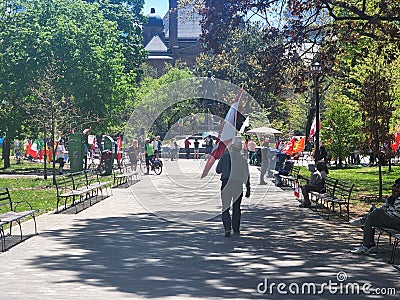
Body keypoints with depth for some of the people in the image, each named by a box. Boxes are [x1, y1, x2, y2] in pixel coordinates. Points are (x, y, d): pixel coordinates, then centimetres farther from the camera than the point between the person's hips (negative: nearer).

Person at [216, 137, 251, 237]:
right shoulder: (243, 159, -1)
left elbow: (218, 170, -1)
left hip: (226, 185, -2)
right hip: (238, 186, 2)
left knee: (225, 207, 2)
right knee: (236, 208, 13)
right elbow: (247, 175, 1)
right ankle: (236, 230, 17)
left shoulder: (226, 156, -5)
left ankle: (227, 228, -16)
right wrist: (248, 189, 7)